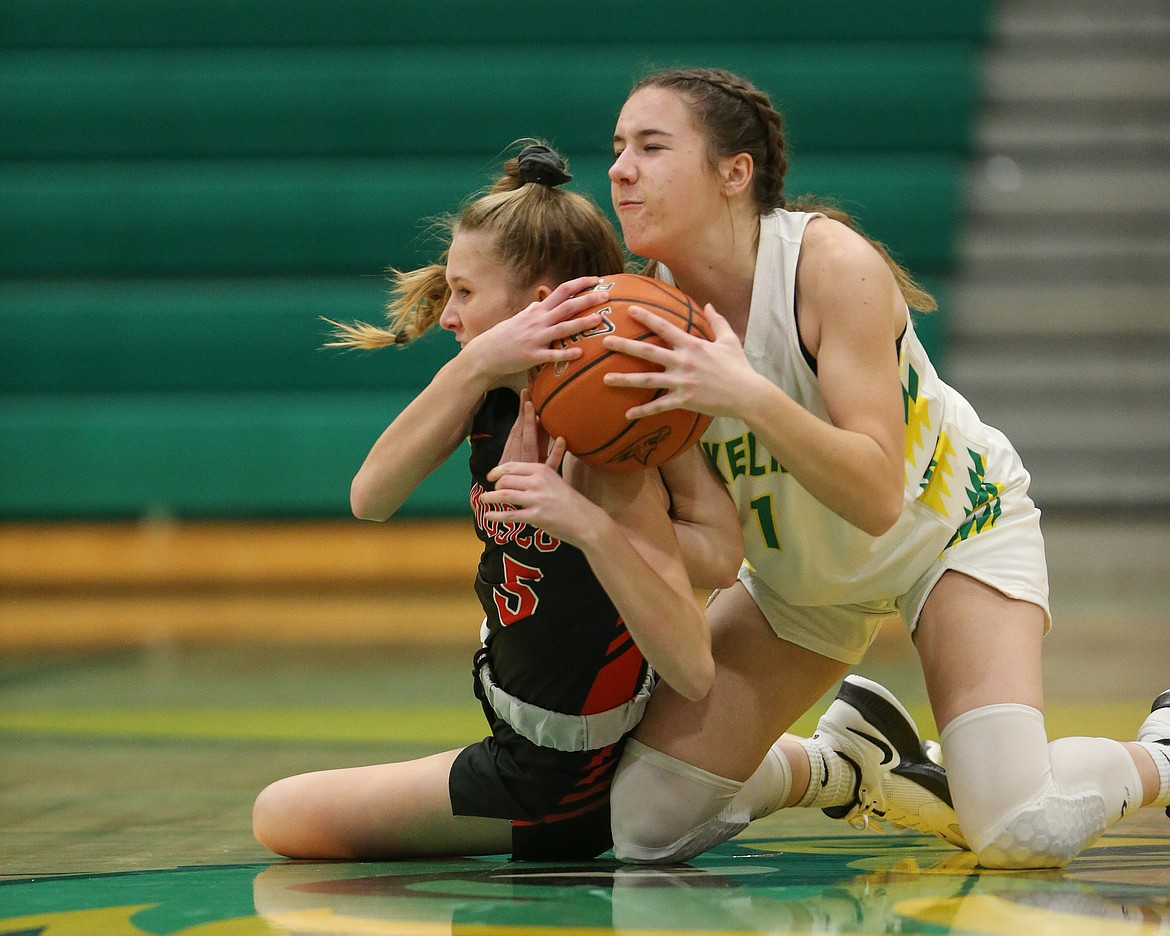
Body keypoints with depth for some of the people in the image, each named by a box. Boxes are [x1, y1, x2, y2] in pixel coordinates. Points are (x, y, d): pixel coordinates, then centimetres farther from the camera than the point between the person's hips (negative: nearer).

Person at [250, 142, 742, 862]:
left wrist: (589, 525, -48)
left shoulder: (608, 456, -29)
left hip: (555, 785, -8)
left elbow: (693, 674, -36)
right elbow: (371, 498, -23)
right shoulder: (499, 397, -6)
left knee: (281, 817, 1)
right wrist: (474, 366, -35)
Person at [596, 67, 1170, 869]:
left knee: (1024, 831, -25)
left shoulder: (834, 264, -30)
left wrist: (748, 394, -50)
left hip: (950, 525, -5)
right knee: (645, 825, -6)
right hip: (799, 575, 5)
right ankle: (854, 765, 23)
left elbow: (877, 497, -37)